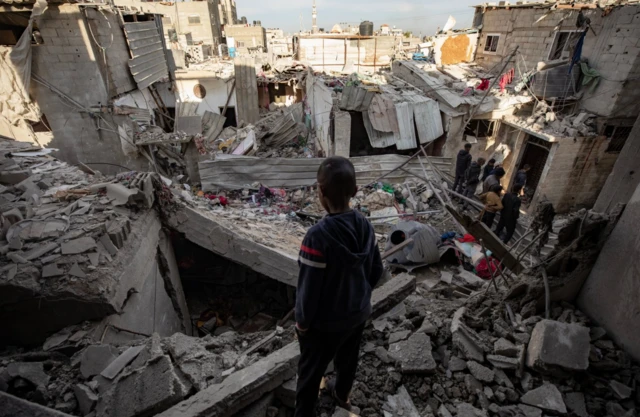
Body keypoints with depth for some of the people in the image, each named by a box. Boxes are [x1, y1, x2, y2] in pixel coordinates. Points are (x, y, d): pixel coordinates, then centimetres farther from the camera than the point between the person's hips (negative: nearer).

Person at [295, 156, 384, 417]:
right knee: (348, 359, 31)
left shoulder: (319, 235, -33)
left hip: (324, 322, -6)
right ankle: (342, 395, 59)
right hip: (358, 313, 6)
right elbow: (376, 270, 0)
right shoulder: (365, 226, -12)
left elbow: (309, 287, -25)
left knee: (310, 371, 19)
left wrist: (302, 321, -8)